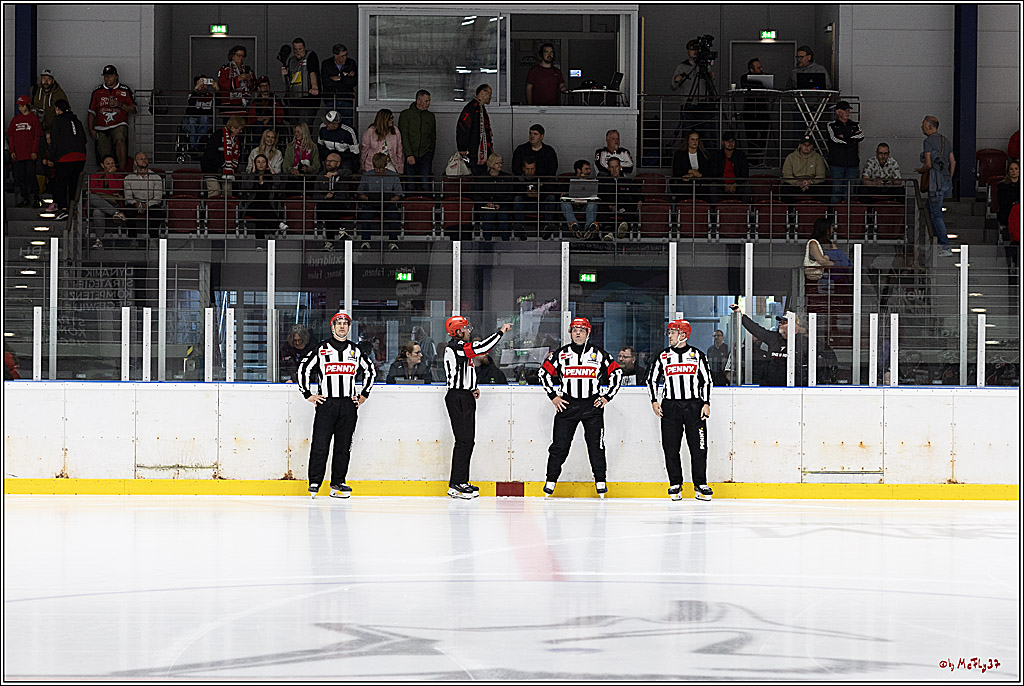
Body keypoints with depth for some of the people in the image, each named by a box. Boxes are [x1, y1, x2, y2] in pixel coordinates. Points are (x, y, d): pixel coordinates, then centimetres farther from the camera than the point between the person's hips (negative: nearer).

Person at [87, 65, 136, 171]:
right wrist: (91, 129, 7)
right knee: (105, 158, -1)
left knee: (120, 141, -34)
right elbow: (91, 112, 17)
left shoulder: (125, 90, 7)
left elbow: (133, 110, 5)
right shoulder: (97, 91, 14)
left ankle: (122, 170, -40)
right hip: (101, 128, 4)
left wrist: (120, 105, -12)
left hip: (119, 125, -4)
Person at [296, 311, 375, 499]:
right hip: (326, 403, -3)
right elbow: (303, 368, 4)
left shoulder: (355, 350, 12)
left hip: (349, 405, 3)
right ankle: (314, 483, -1)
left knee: (344, 446, 3)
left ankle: (337, 483, 9)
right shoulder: (321, 349, 2)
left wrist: (363, 395, 16)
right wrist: (308, 394, 0)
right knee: (320, 445, -7)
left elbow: (370, 371, 23)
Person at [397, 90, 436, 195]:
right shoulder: (406, 114, 3)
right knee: (410, 186, -2)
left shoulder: (430, 116, 16)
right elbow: (403, 136, -5)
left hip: (425, 155, 2)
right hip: (410, 155, -2)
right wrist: (409, 155, -14)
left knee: (426, 185, -11)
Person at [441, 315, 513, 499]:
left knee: (468, 440, 12)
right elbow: (482, 347, -26)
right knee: (463, 440, -10)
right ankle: (455, 485, -9)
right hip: (458, 399, -11)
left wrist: (472, 389, 13)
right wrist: (501, 332, -15)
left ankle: (462, 482, 17)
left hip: (465, 399, 11)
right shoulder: (456, 346, -15)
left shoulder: (458, 347, 18)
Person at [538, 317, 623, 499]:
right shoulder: (560, 354, 5)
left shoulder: (599, 354, 4)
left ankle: (601, 482, 6)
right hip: (566, 405, 0)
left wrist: (607, 396, 2)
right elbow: (544, 373, 10)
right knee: (559, 445, -2)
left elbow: (616, 373, 8)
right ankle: (551, 481, 5)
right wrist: (553, 396, 3)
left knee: (596, 445, -2)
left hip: (592, 405, 0)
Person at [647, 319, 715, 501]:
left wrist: (706, 403, -2)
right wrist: (654, 401, 0)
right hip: (670, 406, 1)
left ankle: (700, 485, 3)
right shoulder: (663, 356, 8)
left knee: (699, 446, -4)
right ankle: (675, 485, 8)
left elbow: (707, 380, 7)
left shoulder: (697, 355, 5)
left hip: (694, 405, -1)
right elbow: (652, 379, 12)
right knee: (671, 447, -1)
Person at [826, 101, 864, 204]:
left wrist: (845, 137, -8)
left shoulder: (855, 125, 15)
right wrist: (852, 139, -5)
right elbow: (835, 139, -12)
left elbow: (861, 136, -5)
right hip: (837, 163, -3)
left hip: (852, 163, 3)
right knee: (836, 190, -5)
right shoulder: (831, 125, 5)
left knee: (849, 191, 2)